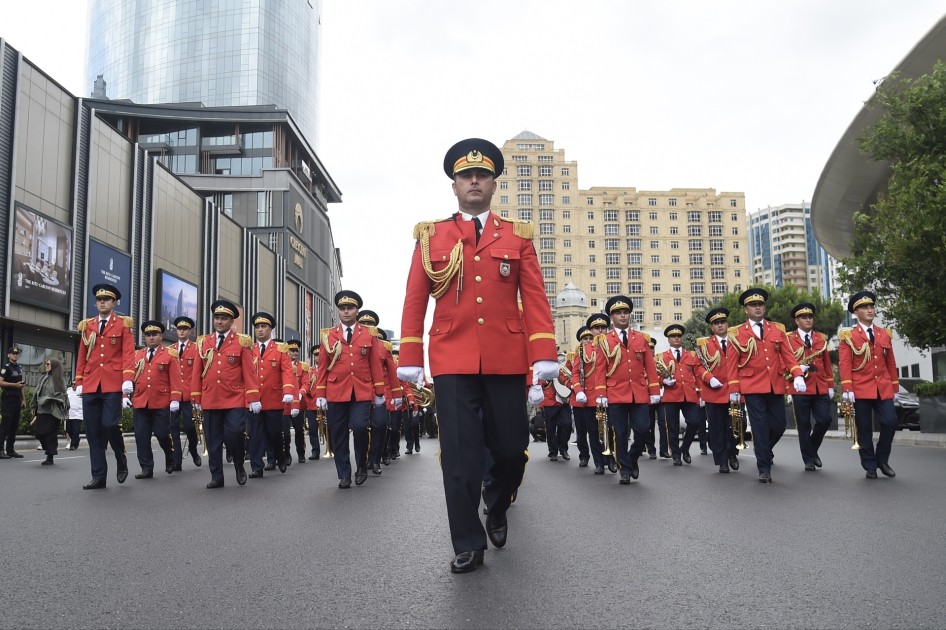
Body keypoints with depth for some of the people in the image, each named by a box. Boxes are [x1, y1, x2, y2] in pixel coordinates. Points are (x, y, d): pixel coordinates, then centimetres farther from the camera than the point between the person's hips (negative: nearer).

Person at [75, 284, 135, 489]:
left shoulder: (123, 324, 5)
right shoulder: (87, 325, 16)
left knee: (110, 425, -14)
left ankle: (121, 461, 13)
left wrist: (128, 379, -16)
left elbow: (128, 353, -4)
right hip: (90, 385, 4)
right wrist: (78, 382, 9)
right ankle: (99, 476, 8)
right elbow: (82, 356, 16)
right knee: (93, 431, 2)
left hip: (113, 384, -4)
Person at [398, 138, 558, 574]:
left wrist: (544, 355, -7)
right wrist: (410, 359, 1)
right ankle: (468, 545, 12)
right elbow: (415, 300, 6)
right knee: (460, 455, -1)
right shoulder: (431, 236, 9)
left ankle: (497, 511, 37)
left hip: (506, 360, 1)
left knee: (512, 448, 7)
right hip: (453, 361, -1)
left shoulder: (517, 235, 9)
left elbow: (534, 297, 3)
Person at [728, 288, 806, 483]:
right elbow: (734, 363, 3)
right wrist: (734, 389, -1)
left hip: (776, 386, 3)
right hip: (752, 386, -3)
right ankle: (764, 469, 4)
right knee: (760, 427, -3)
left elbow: (788, 355, 5)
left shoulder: (778, 329, 10)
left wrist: (798, 375, -11)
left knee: (779, 425, 6)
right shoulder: (737, 333, 3)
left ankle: (763, 451, 34)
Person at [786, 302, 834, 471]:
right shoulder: (789, 340, -1)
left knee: (825, 419, -5)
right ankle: (809, 460, 13)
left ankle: (813, 449, 20)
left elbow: (827, 363, 14)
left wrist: (830, 386, 10)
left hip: (821, 388, 3)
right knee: (804, 425, 2)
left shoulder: (821, 338, 12)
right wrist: (787, 390, -4)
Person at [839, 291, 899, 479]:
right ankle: (870, 466, 11)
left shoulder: (885, 334, 12)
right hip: (861, 389, -3)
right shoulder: (848, 336, -1)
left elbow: (891, 363, 15)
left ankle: (882, 459, 12)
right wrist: (847, 389, -17)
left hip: (883, 388, 3)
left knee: (890, 422, -8)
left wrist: (895, 387, 12)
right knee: (864, 428, 1)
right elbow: (845, 364, -8)